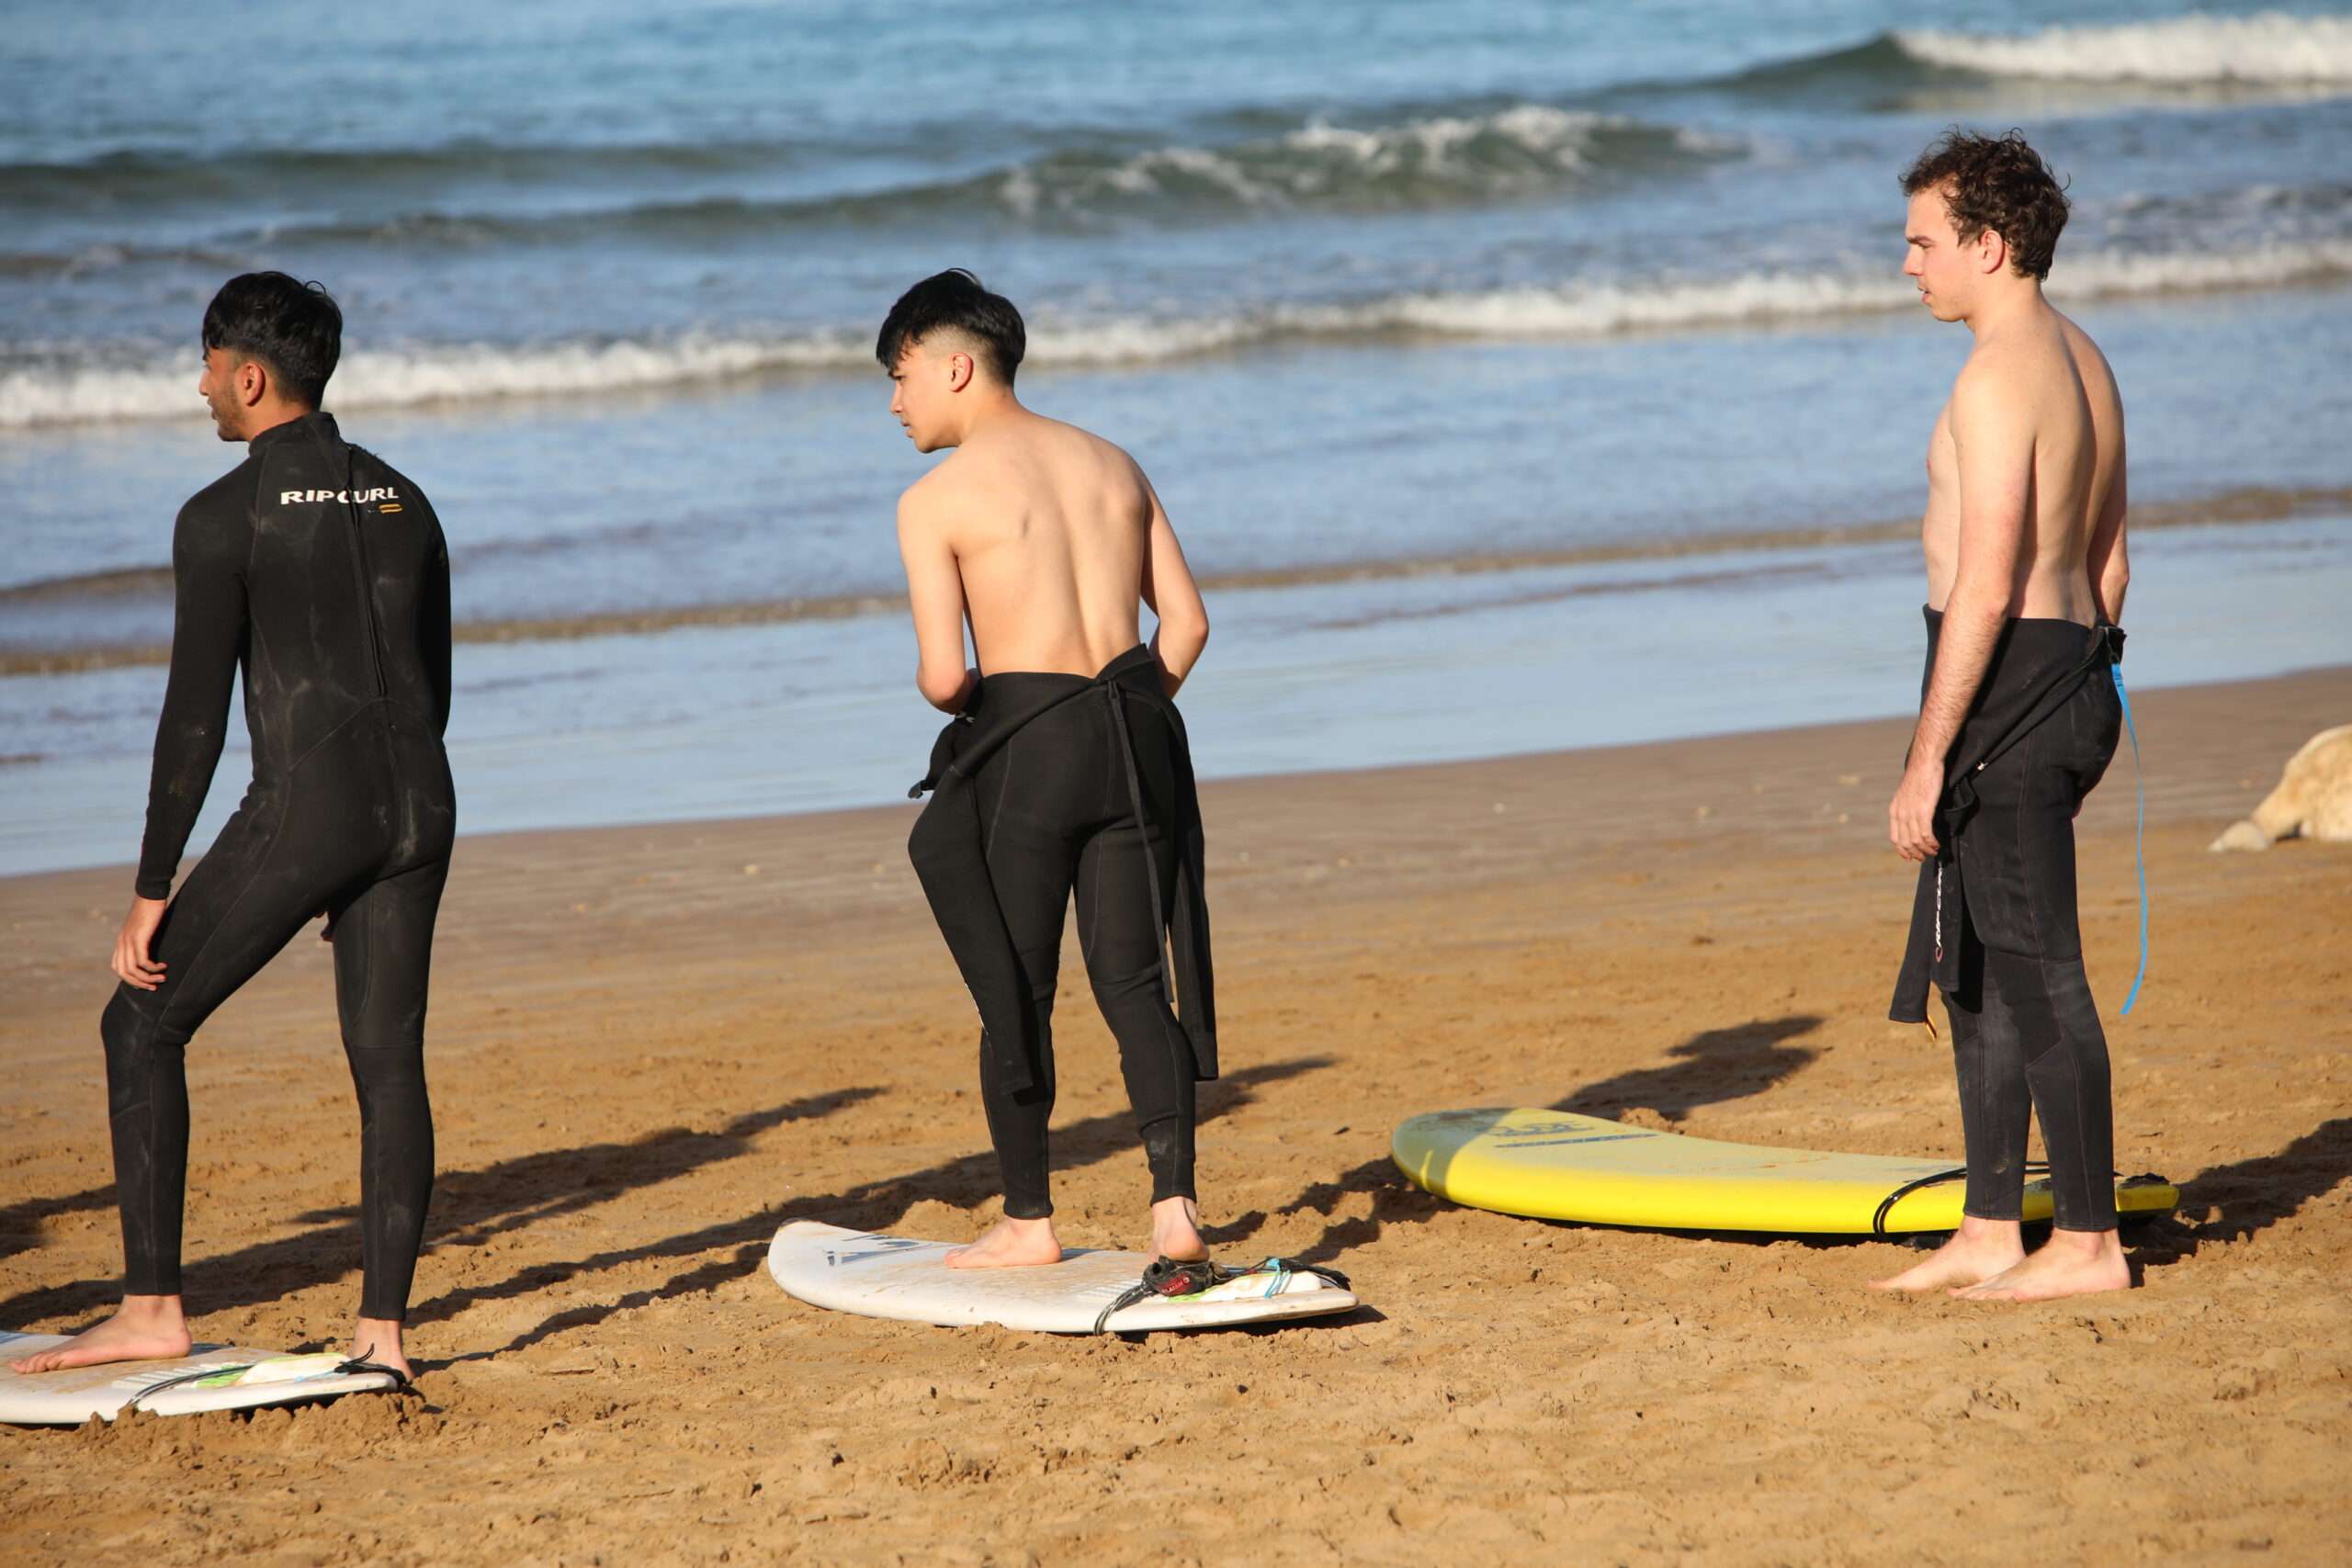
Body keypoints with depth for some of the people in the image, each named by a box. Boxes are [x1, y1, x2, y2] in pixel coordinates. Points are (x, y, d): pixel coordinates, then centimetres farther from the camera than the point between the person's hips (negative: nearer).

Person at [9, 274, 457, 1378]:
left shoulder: (226, 516, -6)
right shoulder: (404, 502, 15)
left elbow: (195, 718, -9)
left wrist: (152, 893, -5)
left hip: (305, 806, -6)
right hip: (418, 804, 6)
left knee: (144, 1025, 6)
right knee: (388, 1060, 7)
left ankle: (152, 1308, 3)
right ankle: (382, 1329, 1)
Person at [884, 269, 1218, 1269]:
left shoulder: (935, 500, -6)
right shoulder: (1112, 466, 13)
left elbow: (944, 675, -13)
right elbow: (1186, 619, 10)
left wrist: (964, 708, 9)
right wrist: (1126, 726, 16)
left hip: (1025, 744, -5)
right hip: (1137, 728, 5)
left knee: (1015, 996, 7)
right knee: (1136, 982, 8)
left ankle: (1028, 1221, 14)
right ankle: (1174, 1205, -3)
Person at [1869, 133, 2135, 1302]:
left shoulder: (1999, 375, -17)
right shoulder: (2085, 364, 14)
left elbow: (1985, 586, -21)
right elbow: (2106, 561, 19)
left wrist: (1926, 759, -19)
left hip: (2002, 682, -10)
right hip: (2071, 670, 10)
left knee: (2035, 974, -3)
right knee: (1973, 968, 16)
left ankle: (2088, 1241, 3)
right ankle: (1988, 1235, 20)